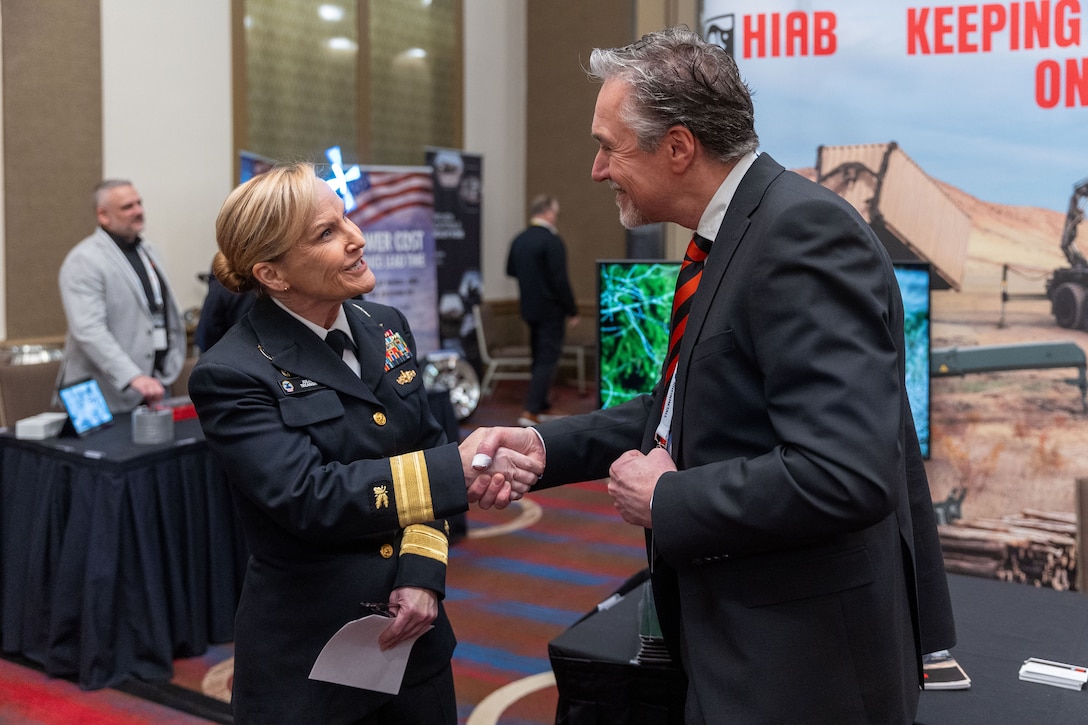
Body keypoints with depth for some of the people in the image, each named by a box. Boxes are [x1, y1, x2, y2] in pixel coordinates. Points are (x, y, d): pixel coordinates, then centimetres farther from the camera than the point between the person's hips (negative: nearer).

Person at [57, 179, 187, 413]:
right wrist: (133, 378, -31)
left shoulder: (147, 251, 13)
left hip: (154, 386, 7)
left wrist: (170, 365, 14)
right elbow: (89, 331, -23)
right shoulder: (84, 261, -12)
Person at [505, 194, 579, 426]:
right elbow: (560, 280, -20)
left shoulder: (519, 240, 4)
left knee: (539, 356, 19)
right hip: (551, 309, -7)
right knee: (548, 359, -3)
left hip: (529, 308, 8)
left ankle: (541, 404, 29)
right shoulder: (552, 241, -18)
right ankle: (530, 411, -9)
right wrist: (572, 311, -12)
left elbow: (510, 270, 16)